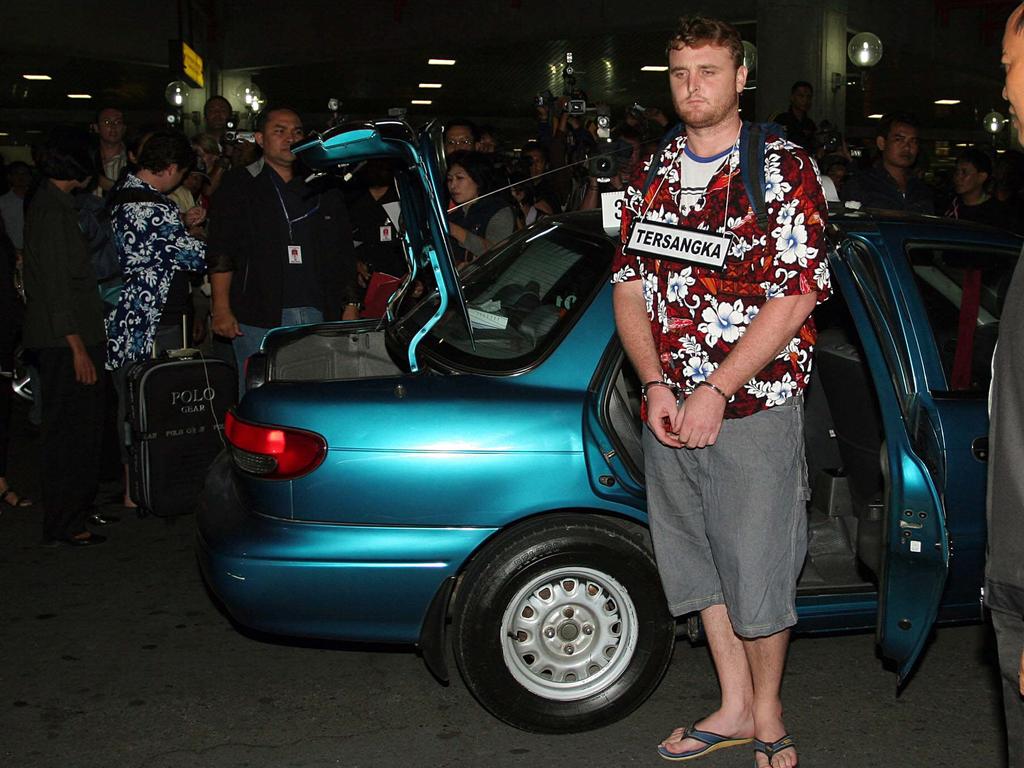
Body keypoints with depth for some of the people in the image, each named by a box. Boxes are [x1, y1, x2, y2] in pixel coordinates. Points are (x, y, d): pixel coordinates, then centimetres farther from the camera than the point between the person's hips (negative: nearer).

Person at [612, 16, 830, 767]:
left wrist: (715, 392, -17)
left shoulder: (783, 169, -7)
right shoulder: (651, 177, 9)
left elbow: (793, 299, -13)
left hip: (754, 409, -5)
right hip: (668, 411, 5)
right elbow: (628, 289, 8)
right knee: (698, 566, 14)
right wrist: (656, 385, -7)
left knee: (758, 572, 2)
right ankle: (734, 707, 31)